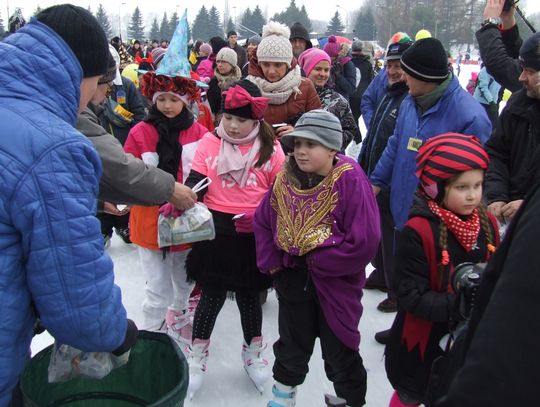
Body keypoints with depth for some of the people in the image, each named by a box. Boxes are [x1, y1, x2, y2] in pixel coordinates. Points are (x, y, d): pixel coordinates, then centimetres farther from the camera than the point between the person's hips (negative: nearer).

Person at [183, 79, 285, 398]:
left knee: (249, 295, 15)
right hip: (215, 229, 0)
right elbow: (196, 181, -5)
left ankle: (254, 353, 39)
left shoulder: (270, 147, -2)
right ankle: (197, 357, 31)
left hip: (253, 233, 0)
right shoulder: (210, 142, -1)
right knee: (212, 294, 10)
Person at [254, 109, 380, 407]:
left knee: (339, 351, 14)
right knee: (292, 343, 23)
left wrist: (318, 262, -19)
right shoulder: (286, 179, -5)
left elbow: (364, 241, -25)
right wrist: (271, 262, -2)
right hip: (293, 278, 4)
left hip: (335, 281, -4)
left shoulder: (350, 180, -22)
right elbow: (263, 222, 8)